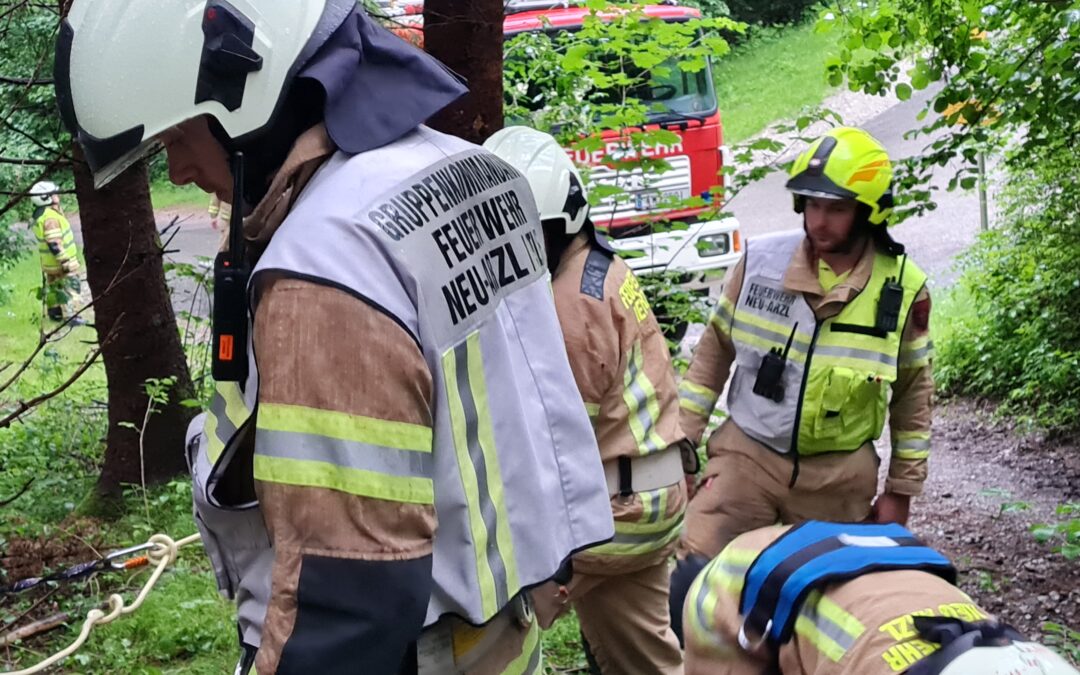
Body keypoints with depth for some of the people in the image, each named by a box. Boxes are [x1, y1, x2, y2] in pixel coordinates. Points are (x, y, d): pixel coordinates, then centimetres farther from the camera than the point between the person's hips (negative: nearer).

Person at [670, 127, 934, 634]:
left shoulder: (903, 288, -7)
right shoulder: (761, 259, -6)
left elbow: (913, 392, 4)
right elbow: (715, 350, 5)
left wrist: (901, 491, 6)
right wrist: (680, 439, 3)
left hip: (838, 479, 0)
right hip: (747, 456, 0)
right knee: (689, 585, -9)